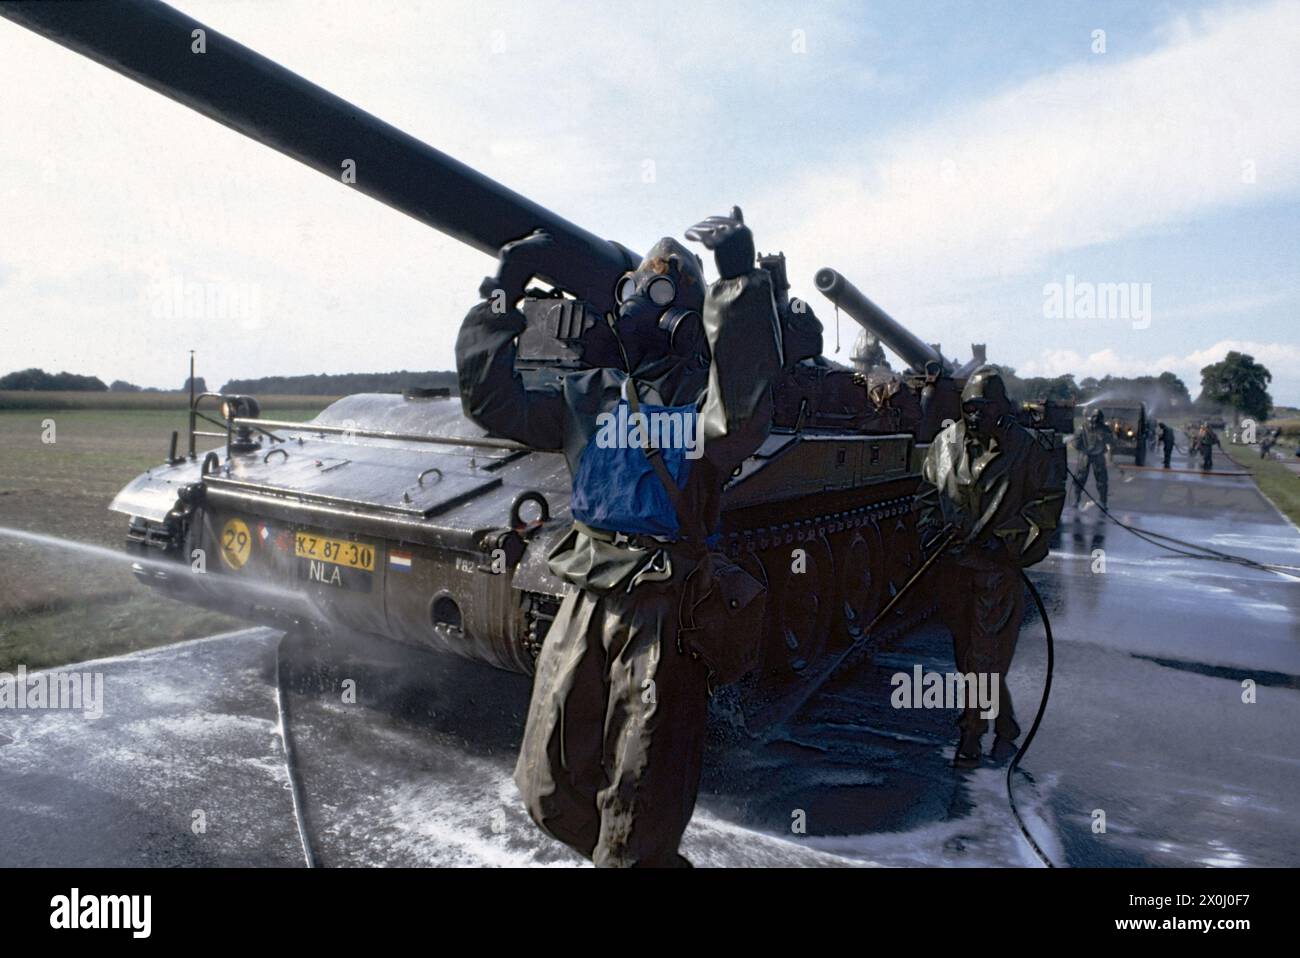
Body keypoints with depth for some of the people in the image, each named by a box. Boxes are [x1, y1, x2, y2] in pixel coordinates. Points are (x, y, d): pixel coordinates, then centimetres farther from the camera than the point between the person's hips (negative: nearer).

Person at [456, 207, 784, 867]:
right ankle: (635, 854, 37)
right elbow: (493, 399, 14)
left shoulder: (701, 391, -4)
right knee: (548, 791, 15)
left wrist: (738, 281, -29)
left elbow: (742, 402, -28)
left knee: (638, 808, 1)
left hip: (661, 609, -6)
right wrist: (501, 300, 13)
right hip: (585, 599, 7)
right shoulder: (588, 392, 14)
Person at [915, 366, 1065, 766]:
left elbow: (1050, 498, -1)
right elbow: (928, 490, 18)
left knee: (985, 655, -4)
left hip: (998, 567, -4)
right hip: (953, 563, 5)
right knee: (966, 648, 12)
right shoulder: (946, 442, 6)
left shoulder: (1024, 447, -6)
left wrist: (1008, 537, -9)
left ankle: (971, 734, 10)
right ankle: (1004, 725, 29)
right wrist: (930, 528, 3)